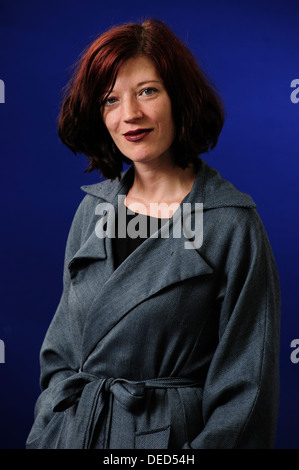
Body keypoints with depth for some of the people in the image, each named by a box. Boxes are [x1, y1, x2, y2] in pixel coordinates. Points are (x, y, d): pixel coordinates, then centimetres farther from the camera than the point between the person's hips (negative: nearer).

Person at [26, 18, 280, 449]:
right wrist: (44, 437, -1)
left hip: (172, 436, -4)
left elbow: (245, 387, -12)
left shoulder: (233, 223, -14)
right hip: (73, 430, 4)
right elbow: (60, 354, 6)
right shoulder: (92, 211, 1)